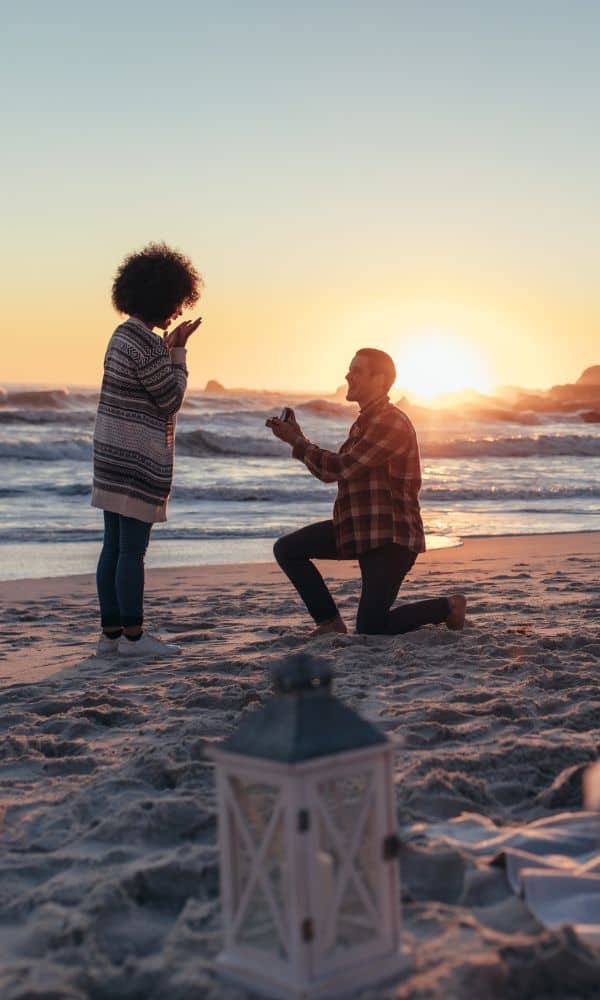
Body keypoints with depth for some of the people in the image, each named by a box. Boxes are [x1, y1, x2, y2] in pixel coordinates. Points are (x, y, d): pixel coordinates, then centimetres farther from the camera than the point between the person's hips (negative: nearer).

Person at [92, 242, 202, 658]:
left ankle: (111, 632, 16)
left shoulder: (124, 336, 13)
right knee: (133, 548, -4)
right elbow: (171, 401, -9)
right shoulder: (147, 345, -17)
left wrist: (169, 350, 18)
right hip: (138, 461, -10)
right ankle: (133, 635, 2)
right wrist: (179, 351, -3)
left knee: (115, 546, 11)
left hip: (113, 457, 10)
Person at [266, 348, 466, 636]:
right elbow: (329, 473, 20)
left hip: (390, 537, -9)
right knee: (286, 549, 1)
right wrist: (297, 437, 9)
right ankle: (329, 622, 7)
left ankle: (448, 607, 9)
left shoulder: (390, 421, -17)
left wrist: (297, 442, -10)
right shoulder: (365, 423, 16)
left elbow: (342, 468, -20)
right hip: (358, 530, 10)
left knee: (370, 631, -10)